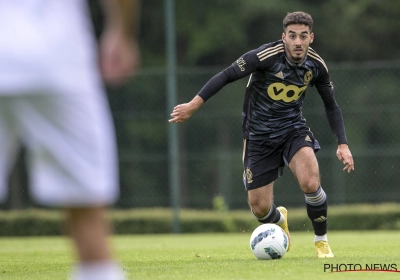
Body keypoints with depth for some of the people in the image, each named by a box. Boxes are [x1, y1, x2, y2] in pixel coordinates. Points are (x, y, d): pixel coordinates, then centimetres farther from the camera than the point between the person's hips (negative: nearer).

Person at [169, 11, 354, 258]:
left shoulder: (316, 65, -9)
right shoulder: (267, 56, -23)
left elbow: (331, 105, 5)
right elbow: (227, 75, -17)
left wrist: (343, 144, -2)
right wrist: (193, 105, -20)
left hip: (293, 128, 1)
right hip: (259, 135, -1)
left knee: (311, 183, -27)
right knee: (260, 208, 0)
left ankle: (322, 241, -2)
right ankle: (279, 220, 40)